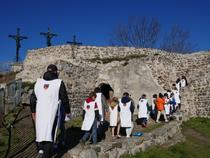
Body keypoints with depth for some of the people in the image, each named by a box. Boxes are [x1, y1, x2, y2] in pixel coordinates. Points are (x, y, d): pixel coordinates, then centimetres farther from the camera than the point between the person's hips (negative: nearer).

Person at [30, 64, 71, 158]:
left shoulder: (38, 82, 9)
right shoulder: (59, 83, -2)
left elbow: (32, 99, 10)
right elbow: (64, 99, 0)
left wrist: (33, 111, 21)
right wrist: (68, 111, 12)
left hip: (40, 112, 4)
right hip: (52, 112, -3)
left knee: (41, 131, 19)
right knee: (49, 133, -1)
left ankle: (41, 149, 4)